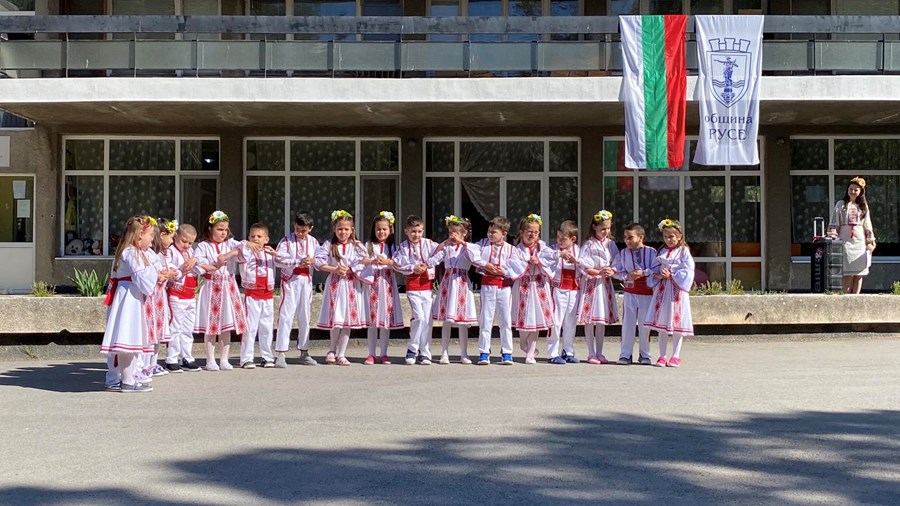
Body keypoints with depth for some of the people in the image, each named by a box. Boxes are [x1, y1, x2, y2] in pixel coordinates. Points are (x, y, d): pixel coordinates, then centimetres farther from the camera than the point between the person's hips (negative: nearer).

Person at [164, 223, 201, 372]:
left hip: (190, 295, 7)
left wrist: (194, 260, -12)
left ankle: (186, 358, 18)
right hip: (176, 294, -7)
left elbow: (201, 269, 5)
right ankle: (171, 360, 2)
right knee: (175, 328, -4)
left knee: (188, 329, 11)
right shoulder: (170, 251, -5)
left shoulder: (191, 252, 16)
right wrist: (181, 271, -20)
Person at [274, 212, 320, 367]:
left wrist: (313, 261, -14)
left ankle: (304, 353, 21)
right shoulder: (286, 240, -4)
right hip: (290, 280, -4)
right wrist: (298, 262, -19)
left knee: (305, 317, 11)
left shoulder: (313, 242, 7)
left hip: (306, 280, 4)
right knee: (286, 316, -7)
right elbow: (278, 260, -14)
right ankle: (280, 354, -5)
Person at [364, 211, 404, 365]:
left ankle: (384, 354, 8)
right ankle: (371, 354, 4)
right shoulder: (369, 245, 7)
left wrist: (387, 262, -20)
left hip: (388, 283, 1)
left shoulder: (393, 246, 10)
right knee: (372, 319, -2)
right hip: (373, 282, -1)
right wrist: (373, 262, -23)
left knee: (387, 318, 1)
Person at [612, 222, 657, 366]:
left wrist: (644, 273, -19)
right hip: (630, 293, 1)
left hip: (647, 293, -1)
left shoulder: (651, 252, -4)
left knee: (645, 324, 6)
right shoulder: (623, 253, 2)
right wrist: (627, 276, -13)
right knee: (628, 323, 3)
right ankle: (625, 355, 8)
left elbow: (657, 269, -9)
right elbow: (616, 271, 2)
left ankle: (644, 355, 17)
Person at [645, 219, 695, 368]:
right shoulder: (661, 252, 10)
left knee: (677, 323, 1)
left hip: (677, 289, -4)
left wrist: (671, 275, -16)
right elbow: (654, 270, 11)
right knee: (661, 323, 5)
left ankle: (676, 356, 10)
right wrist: (659, 275, -10)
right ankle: (662, 356, 12)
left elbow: (687, 272, -11)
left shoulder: (684, 251, -4)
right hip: (662, 288, 4)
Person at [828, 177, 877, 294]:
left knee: (859, 273, 0)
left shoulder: (863, 206, 13)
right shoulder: (841, 204, 5)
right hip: (846, 241, -3)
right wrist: (833, 238, -10)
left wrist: (870, 241, 10)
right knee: (848, 273, -8)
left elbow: (867, 224, 14)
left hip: (860, 242, 3)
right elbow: (834, 223, -1)